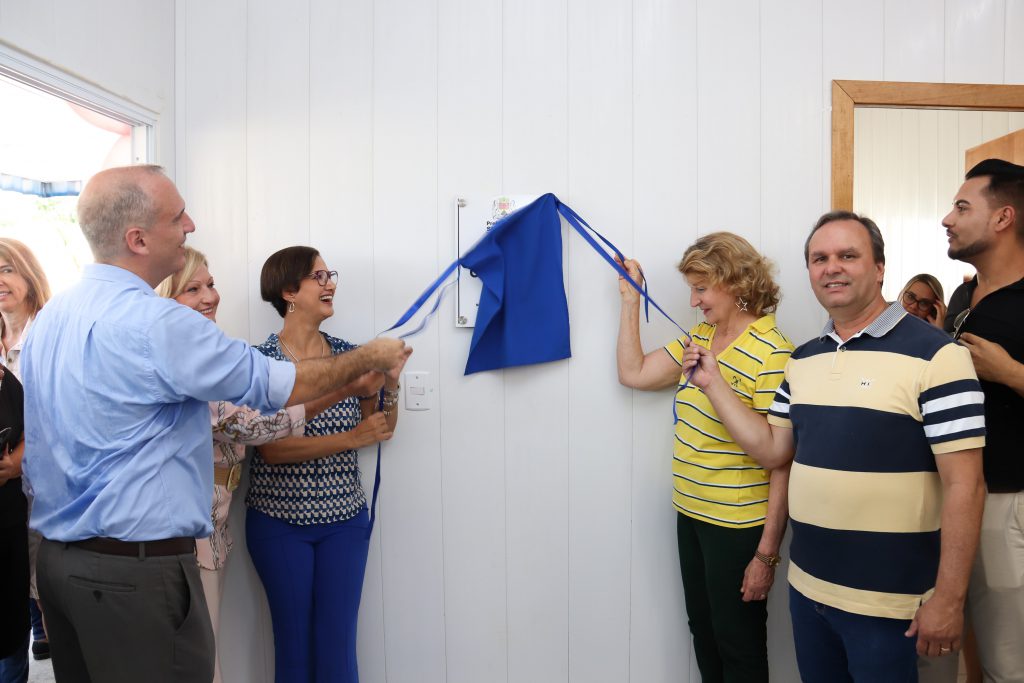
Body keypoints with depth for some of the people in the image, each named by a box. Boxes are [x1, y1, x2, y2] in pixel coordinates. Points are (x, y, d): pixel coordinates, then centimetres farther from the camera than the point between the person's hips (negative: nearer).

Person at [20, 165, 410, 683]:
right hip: (136, 569, -9)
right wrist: (371, 357, -2)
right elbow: (285, 387, -16)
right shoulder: (154, 324, -22)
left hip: (55, 556, 9)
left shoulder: (48, 316, 7)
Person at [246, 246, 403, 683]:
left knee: (338, 644, 7)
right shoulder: (264, 359, -9)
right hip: (280, 520, -3)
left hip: (344, 519, 3)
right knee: (294, 642, 10)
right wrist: (349, 439, -26)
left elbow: (382, 430, 7)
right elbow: (271, 448, -17)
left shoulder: (348, 354, 2)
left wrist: (391, 383, -11)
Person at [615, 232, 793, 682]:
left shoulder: (772, 354, -19)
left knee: (739, 647, 13)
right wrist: (630, 298, 7)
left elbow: (782, 461, -19)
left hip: (739, 526, -7)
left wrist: (767, 552, -17)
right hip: (690, 514, 7)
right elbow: (633, 373, 8)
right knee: (703, 633, 23)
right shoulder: (698, 338, 6)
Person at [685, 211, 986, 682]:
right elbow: (772, 449, 8)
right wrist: (712, 383, 2)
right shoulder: (803, 360, 7)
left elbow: (964, 486, -15)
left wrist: (949, 597, -15)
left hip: (887, 599, -6)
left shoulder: (935, 355, -13)